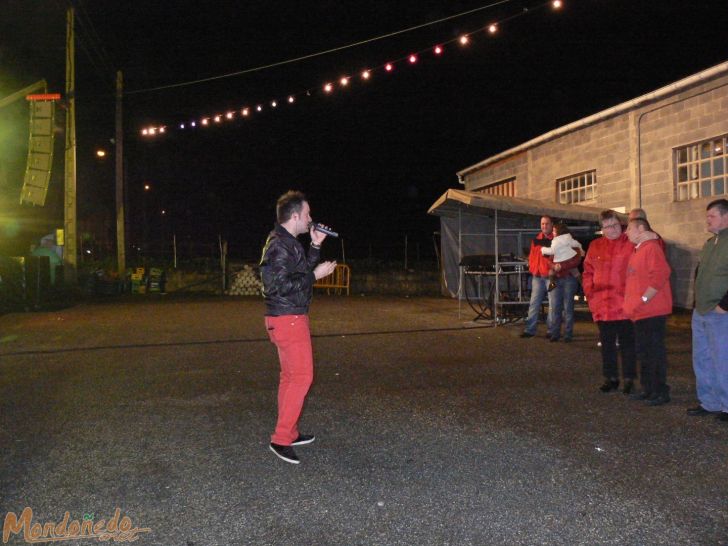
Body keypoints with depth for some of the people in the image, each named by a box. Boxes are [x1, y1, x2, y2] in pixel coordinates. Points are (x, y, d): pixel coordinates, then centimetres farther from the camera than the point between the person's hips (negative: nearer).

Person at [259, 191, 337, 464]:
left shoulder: (287, 242, 15)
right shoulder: (280, 245, -17)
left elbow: (299, 272, 19)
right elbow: (282, 284, -23)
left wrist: (315, 245, 12)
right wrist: (315, 274, -17)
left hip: (290, 318, 11)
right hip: (288, 319, -11)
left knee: (290, 376, 14)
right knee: (302, 376, -9)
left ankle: (289, 433, 24)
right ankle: (281, 439, -3)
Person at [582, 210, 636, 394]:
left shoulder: (631, 244, -3)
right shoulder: (595, 246, 8)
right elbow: (588, 272, 12)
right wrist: (589, 292, 4)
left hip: (624, 304, -3)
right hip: (602, 305, 4)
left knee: (626, 343, 6)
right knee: (607, 343, 12)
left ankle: (629, 379, 17)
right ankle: (610, 378, 24)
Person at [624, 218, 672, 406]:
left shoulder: (652, 248, -12)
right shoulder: (637, 250, 16)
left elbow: (660, 275, -21)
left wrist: (643, 299, -20)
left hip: (653, 311, -9)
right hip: (640, 312, 9)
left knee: (655, 351, -3)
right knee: (643, 351, 15)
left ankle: (661, 392, 6)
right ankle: (648, 389, 25)